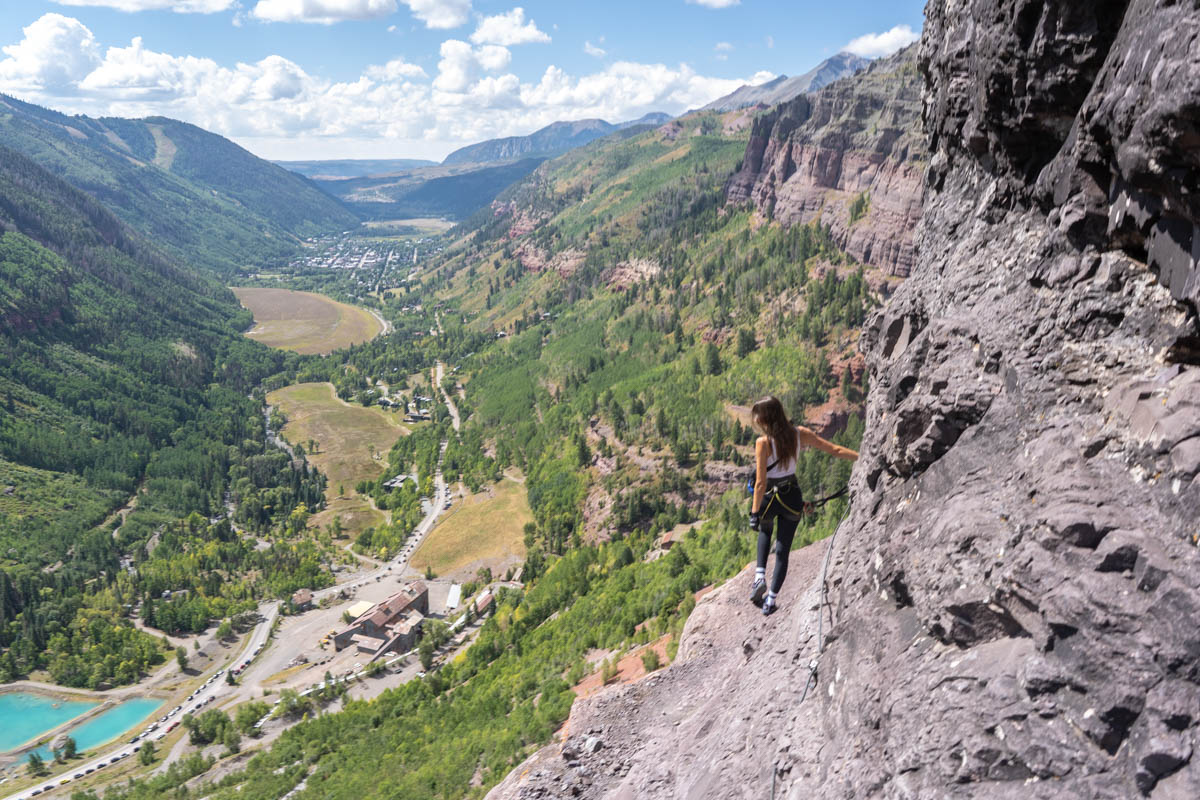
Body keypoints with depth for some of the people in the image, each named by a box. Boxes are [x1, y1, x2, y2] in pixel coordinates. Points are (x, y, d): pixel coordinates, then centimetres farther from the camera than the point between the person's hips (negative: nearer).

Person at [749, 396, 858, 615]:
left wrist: (754, 512, -16)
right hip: (792, 498, 3)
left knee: (765, 530, 30)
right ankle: (771, 598, 13)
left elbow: (761, 483, -22)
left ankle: (760, 576, 14)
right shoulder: (799, 433, -7)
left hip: (769, 497, -3)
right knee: (782, 550, 13)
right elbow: (835, 450, -4)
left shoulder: (763, 442, -21)